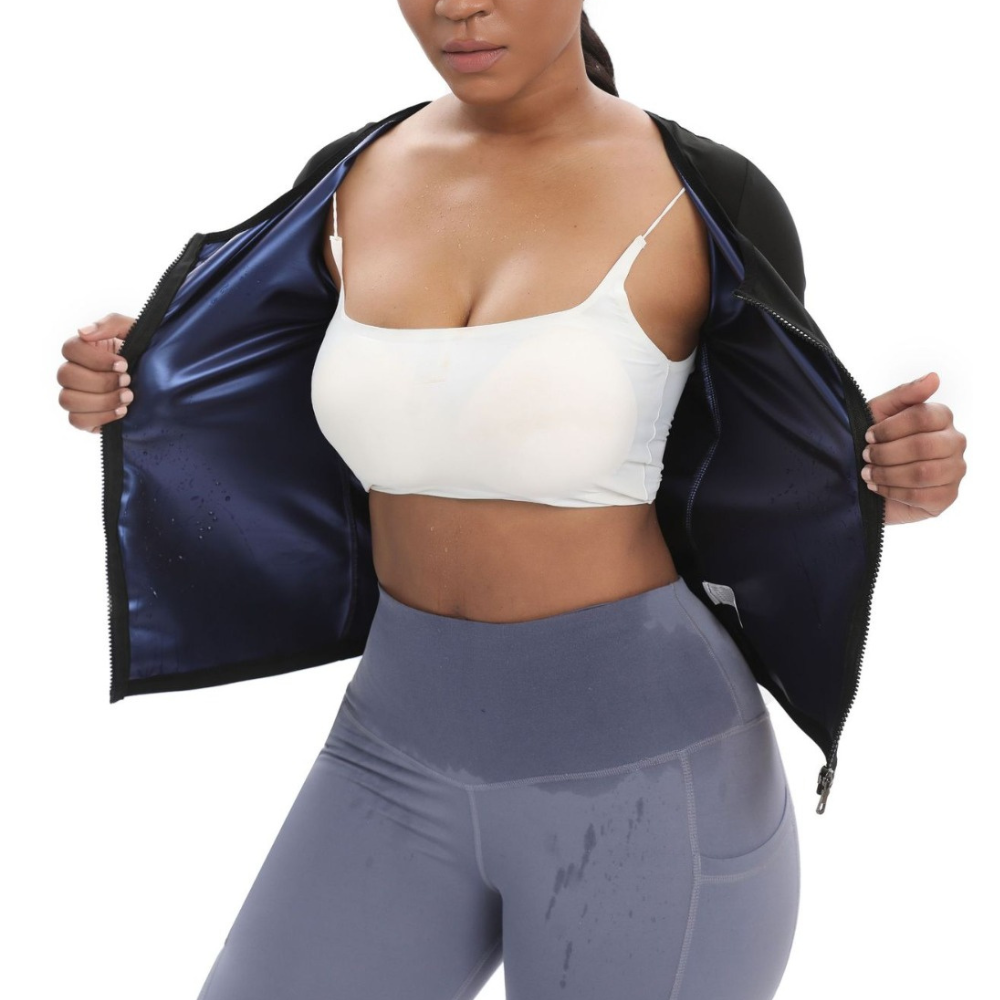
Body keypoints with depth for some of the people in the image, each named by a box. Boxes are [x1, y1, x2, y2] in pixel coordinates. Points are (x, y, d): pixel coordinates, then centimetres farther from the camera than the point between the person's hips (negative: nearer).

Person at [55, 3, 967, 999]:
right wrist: (141, 391, -1)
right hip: (401, 762, 5)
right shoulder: (351, 182, 3)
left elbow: (767, 493, 1)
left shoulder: (707, 204, -9)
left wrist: (886, 483, -20)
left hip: (649, 779, -4)